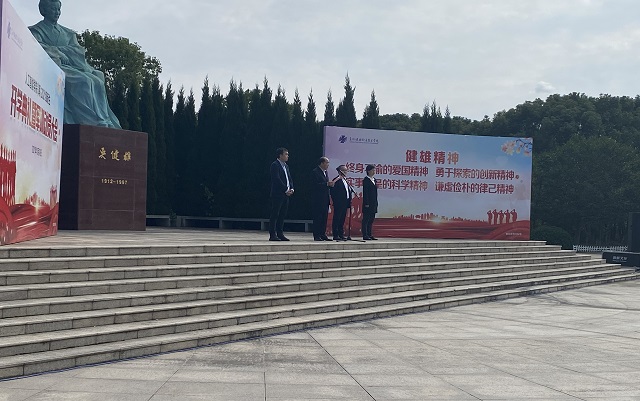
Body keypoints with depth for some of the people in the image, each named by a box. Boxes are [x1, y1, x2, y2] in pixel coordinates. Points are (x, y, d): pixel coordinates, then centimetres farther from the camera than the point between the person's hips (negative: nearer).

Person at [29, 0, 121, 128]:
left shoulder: (68, 33, 27)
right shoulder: (35, 30, 14)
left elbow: (79, 50, 9)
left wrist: (56, 49, -4)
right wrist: (60, 54, -12)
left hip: (74, 67, 5)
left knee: (97, 82, -24)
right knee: (83, 82, -32)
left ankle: (104, 121, -34)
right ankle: (98, 122, -40)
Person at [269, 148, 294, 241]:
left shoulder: (286, 166, 18)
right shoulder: (275, 165, -9)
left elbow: (289, 178, 18)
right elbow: (277, 180, -17)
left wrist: (291, 188, 1)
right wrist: (286, 190, -16)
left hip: (285, 195, 8)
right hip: (277, 194, -8)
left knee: (282, 215, 9)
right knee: (275, 215, -5)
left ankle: (280, 234, 14)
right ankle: (272, 235, -4)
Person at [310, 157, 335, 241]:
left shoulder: (325, 172, 17)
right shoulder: (315, 172, -9)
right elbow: (315, 184, -18)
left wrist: (330, 184, 1)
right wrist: (327, 184, -21)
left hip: (325, 199, 8)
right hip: (318, 199, -8)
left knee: (324, 217, 9)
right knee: (317, 217, -6)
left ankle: (323, 234, 13)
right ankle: (316, 235, -4)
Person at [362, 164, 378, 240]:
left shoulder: (374, 180, 15)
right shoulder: (366, 180, -8)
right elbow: (365, 192, -13)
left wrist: (376, 202, 14)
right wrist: (366, 203, -18)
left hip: (374, 203, 8)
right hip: (368, 203, -8)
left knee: (371, 219, 10)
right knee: (366, 219, -4)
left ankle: (370, 234, 14)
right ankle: (365, 235, -3)